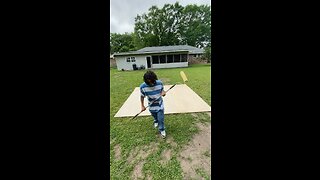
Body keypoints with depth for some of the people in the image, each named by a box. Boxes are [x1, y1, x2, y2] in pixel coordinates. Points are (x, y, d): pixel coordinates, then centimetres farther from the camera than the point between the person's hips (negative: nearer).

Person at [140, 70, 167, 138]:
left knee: (161, 119, 5)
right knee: (155, 117, 26)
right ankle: (156, 121, 63)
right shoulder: (142, 86, -22)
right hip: (151, 106, 1)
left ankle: (162, 130, 33)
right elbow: (142, 96, -7)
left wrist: (163, 92, -24)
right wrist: (142, 106, -9)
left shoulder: (159, 83, -20)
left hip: (160, 104, -1)